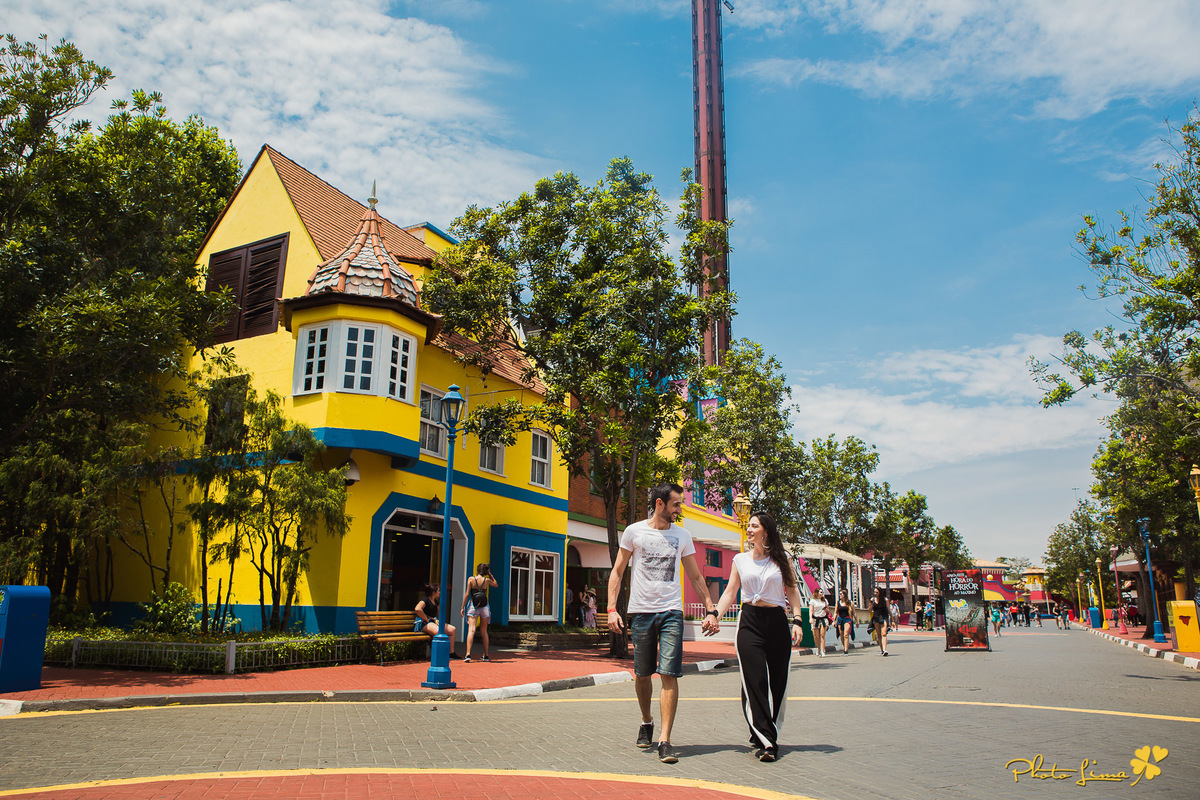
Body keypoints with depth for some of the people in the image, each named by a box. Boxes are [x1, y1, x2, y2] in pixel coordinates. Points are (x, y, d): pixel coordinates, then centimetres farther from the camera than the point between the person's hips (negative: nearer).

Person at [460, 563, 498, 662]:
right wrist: (490, 575, 22)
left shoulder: (471, 579, -3)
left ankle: (468, 654, -23)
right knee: (484, 631, 13)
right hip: (484, 607, 2)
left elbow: (467, 594, -5)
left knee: (471, 630, -9)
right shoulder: (487, 580, 1)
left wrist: (463, 607, 0)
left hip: (473, 606, -2)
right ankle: (486, 655, 19)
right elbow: (496, 585, 23)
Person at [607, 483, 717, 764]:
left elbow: (695, 577, 15)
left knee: (669, 675, -9)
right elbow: (618, 572, 5)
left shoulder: (682, 536, 8)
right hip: (640, 611, -1)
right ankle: (647, 721, 35)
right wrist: (612, 609, -4)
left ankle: (665, 740, -6)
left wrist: (711, 608, 7)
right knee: (642, 674, 10)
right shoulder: (634, 531, 1)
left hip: (671, 612, 1)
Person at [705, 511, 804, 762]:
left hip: (777, 621, 0)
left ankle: (765, 736, 18)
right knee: (754, 680, -10)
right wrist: (715, 614, -5)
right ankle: (765, 741, -9)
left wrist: (797, 621, -4)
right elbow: (730, 592, 9)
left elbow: (792, 592, 7)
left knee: (777, 681, 3)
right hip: (750, 621, 0)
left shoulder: (782, 559, 7)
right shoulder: (741, 560, 10)